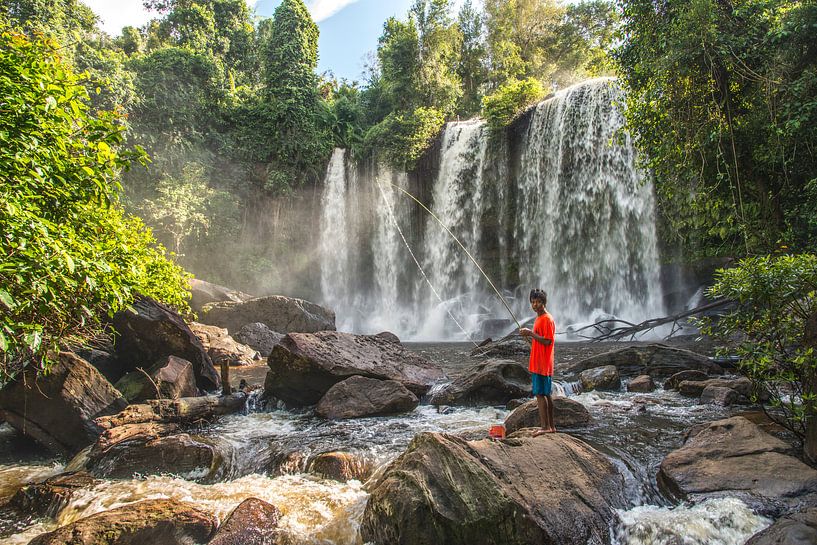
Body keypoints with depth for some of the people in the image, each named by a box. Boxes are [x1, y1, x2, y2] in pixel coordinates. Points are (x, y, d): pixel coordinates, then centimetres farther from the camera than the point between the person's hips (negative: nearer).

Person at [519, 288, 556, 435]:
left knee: (540, 394, -8)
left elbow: (547, 341, -20)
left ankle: (545, 426, -4)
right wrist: (529, 336, 11)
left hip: (542, 364, -10)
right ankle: (551, 426, 19)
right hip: (538, 364, 10)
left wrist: (531, 333, -19)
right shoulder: (539, 318, 17)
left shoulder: (547, 319, -13)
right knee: (546, 394, 12)